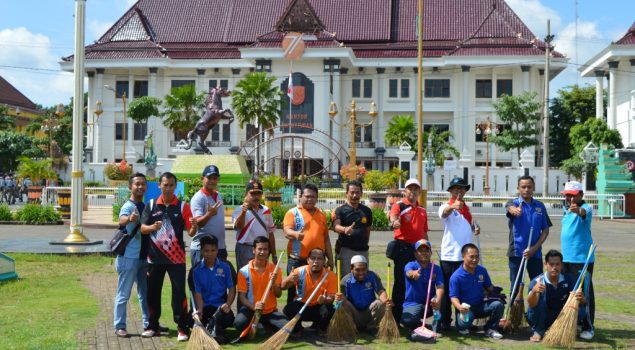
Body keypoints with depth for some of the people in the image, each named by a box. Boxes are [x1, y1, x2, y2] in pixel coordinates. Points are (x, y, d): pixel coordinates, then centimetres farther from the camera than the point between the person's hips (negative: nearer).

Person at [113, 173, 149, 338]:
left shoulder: (146, 206, 10)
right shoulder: (128, 206, -13)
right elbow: (121, 221, -35)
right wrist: (129, 219, -57)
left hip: (144, 256, 7)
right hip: (128, 257, -7)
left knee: (146, 292, 14)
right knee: (123, 294, -1)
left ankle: (149, 323, 24)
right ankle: (119, 326, 6)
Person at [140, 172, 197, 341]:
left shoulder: (182, 206, -1)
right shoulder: (151, 205, 4)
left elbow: (191, 232, -4)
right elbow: (143, 228, 2)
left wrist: (194, 226, -27)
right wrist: (153, 227, -19)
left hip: (176, 257, -2)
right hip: (155, 257, 2)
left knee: (179, 292, -4)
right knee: (153, 292, 10)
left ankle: (182, 328, 2)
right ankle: (153, 326, 23)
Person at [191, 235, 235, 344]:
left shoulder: (225, 267, 3)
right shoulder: (196, 270, 2)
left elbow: (231, 289, 5)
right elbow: (198, 293, -3)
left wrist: (227, 304, -13)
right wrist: (200, 310, -20)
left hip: (220, 306, -1)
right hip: (205, 307, 1)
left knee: (229, 318, -33)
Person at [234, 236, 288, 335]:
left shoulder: (275, 269, 1)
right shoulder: (244, 271, -4)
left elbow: (278, 295, -1)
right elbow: (242, 296, -4)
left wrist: (273, 283, -21)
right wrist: (253, 306, -23)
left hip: (271, 311, 1)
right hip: (251, 309, -1)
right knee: (239, 323, -34)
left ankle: (267, 325, 9)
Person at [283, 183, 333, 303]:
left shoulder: (321, 215, 14)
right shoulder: (293, 212, 0)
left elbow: (326, 238, 18)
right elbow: (287, 231, -16)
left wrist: (330, 258, 14)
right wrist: (295, 234, -38)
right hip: (297, 260, -4)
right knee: (294, 292, 2)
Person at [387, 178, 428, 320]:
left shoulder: (422, 210, 15)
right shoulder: (399, 206, -4)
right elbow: (393, 217, -28)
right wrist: (395, 222, -51)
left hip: (418, 249, 6)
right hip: (403, 248, -6)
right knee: (401, 282, -3)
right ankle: (396, 316, 3)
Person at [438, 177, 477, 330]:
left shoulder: (467, 208, 16)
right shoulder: (446, 206, -6)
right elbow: (444, 213, -31)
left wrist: (475, 228, 5)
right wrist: (454, 206, -54)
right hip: (449, 255, -6)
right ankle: (445, 321, 6)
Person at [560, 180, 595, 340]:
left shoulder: (585, 208, -14)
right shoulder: (567, 209, 12)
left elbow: (584, 213, -39)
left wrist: (578, 210, -58)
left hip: (582, 258, -8)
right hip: (566, 258, 8)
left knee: (584, 293, -5)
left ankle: (588, 328, 3)